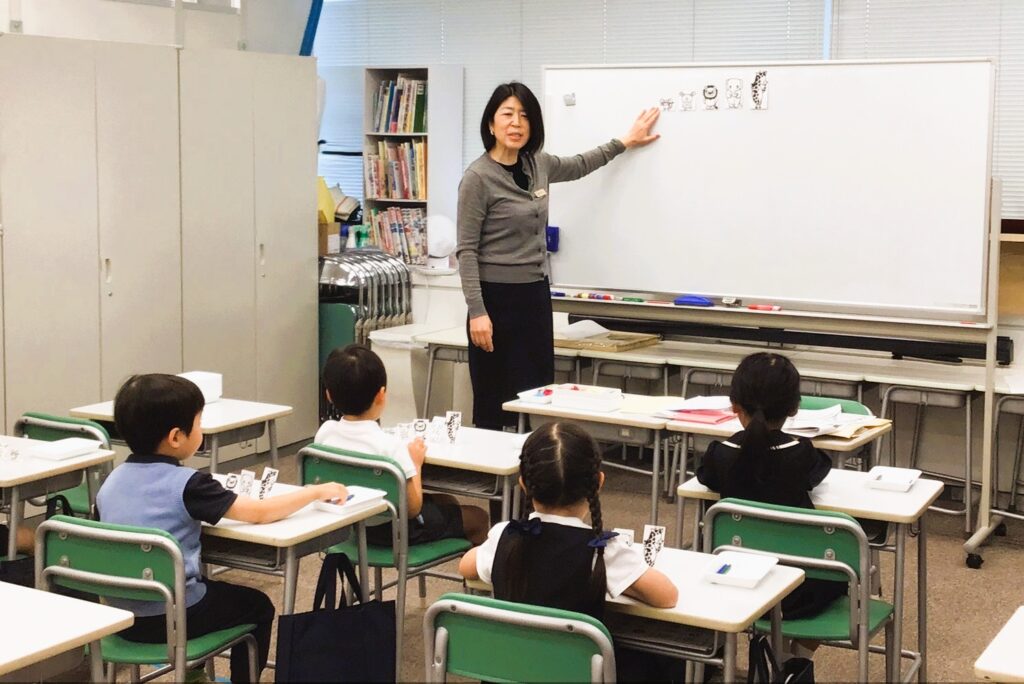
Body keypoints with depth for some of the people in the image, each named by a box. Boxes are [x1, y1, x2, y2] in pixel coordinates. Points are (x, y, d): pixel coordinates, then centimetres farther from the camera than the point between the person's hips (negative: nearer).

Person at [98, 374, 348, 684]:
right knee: (257, 606, 19)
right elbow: (261, 512, -12)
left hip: (122, 616, 6)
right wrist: (317, 491, 1)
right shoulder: (186, 484, -18)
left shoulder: (111, 482, 0)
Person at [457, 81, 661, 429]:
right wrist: (477, 312, -19)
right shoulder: (478, 177, -12)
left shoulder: (538, 165, 7)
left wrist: (625, 142, 33)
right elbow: (466, 250, -13)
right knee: (494, 404, -2)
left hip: (536, 295, 7)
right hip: (497, 297, -7)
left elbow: (577, 166, 30)